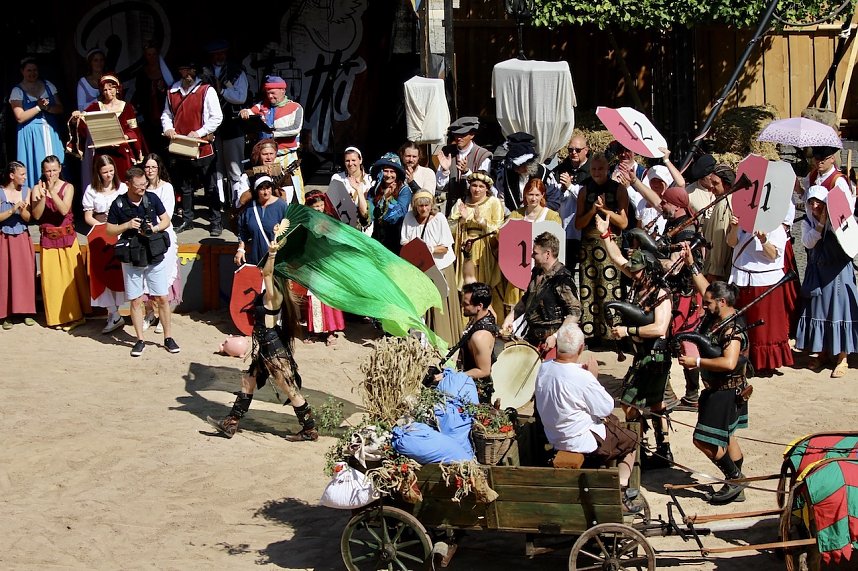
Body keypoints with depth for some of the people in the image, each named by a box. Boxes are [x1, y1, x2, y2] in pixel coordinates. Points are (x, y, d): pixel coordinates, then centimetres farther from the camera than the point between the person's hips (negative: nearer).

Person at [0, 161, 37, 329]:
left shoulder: (26, 191, 2)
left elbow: (28, 218, 0)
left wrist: (22, 210, -20)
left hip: (22, 238, 3)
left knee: (26, 274, 1)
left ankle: (27, 311, 9)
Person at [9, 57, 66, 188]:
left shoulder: (48, 85, 11)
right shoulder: (18, 91, 0)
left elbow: (60, 109, 7)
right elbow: (20, 117, -9)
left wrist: (47, 107, -12)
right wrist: (39, 107, -13)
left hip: (51, 132, 4)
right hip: (31, 135, -3)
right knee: (36, 167, -6)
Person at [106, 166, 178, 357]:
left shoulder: (152, 198, -2)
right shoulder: (119, 204, -6)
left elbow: (166, 220, 6)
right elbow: (109, 230, 1)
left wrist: (154, 228, -14)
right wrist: (127, 225, -16)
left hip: (155, 257, 1)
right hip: (132, 260, -1)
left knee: (163, 298, 2)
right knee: (136, 301, 5)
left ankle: (168, 337, 13)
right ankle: (140, 340, 15)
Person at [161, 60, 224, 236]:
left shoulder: (206, 91, -8)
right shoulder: (172, 92, 7)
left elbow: (217, 117, -9)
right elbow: (166, 114, 18)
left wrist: (199, 133, -16)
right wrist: (168, 128, -2)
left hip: (202, 147, -5)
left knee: (210, 188, 0)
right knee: (185, 187, 15)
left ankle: (216, 223, 6)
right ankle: (187, 220, 26)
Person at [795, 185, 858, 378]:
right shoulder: (807, 223, 4)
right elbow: (808, 243, -12)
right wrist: (821, 223, -20)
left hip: (838, 272, -4)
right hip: (817, 273, 4)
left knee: (838, 310, -3)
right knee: (817, 310, 8)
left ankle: (842, 358, 3)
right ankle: (822, 353, 23)